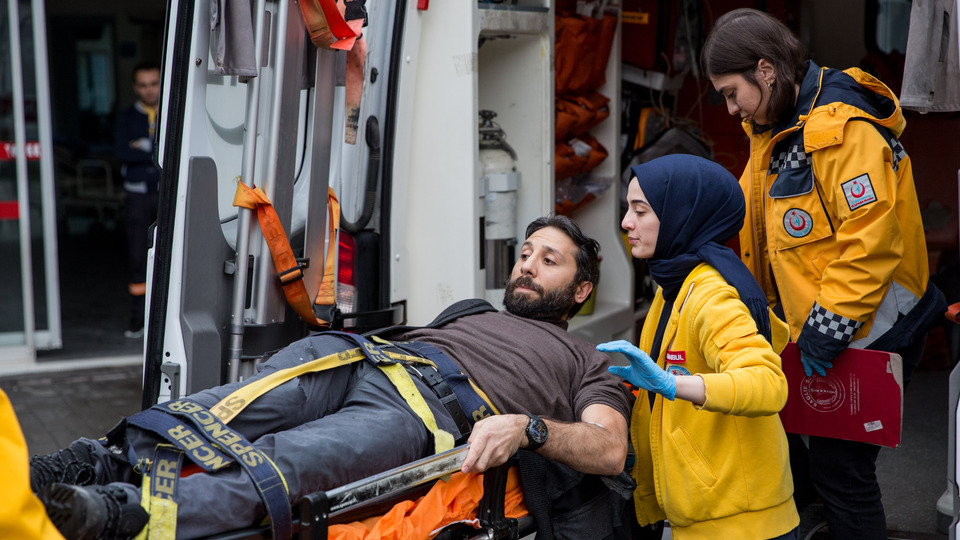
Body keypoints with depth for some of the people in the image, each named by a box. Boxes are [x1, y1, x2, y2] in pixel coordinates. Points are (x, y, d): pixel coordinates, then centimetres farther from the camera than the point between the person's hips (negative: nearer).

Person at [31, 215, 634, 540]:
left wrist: (527, 426, -14)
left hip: (427, 408, -6)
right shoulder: (477, 313, 42)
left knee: (285, 461, -34)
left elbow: (609, 450, 5)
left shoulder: (590, 363, 24)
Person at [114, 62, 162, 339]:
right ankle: (138, 319, 9)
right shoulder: (126, 118, 10)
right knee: (137, 257, 2)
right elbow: (121, 152, -6)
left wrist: (145, 145, -9)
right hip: (139, 194, 1)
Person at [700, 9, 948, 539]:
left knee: (840, 468, -3)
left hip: (866, 335, -9)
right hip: (807, 328, 10)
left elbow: (871, 241, -28)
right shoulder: (773, 127, 9)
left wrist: (828, 325, -25)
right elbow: (757, 225, 18)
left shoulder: (843, 130, -23)